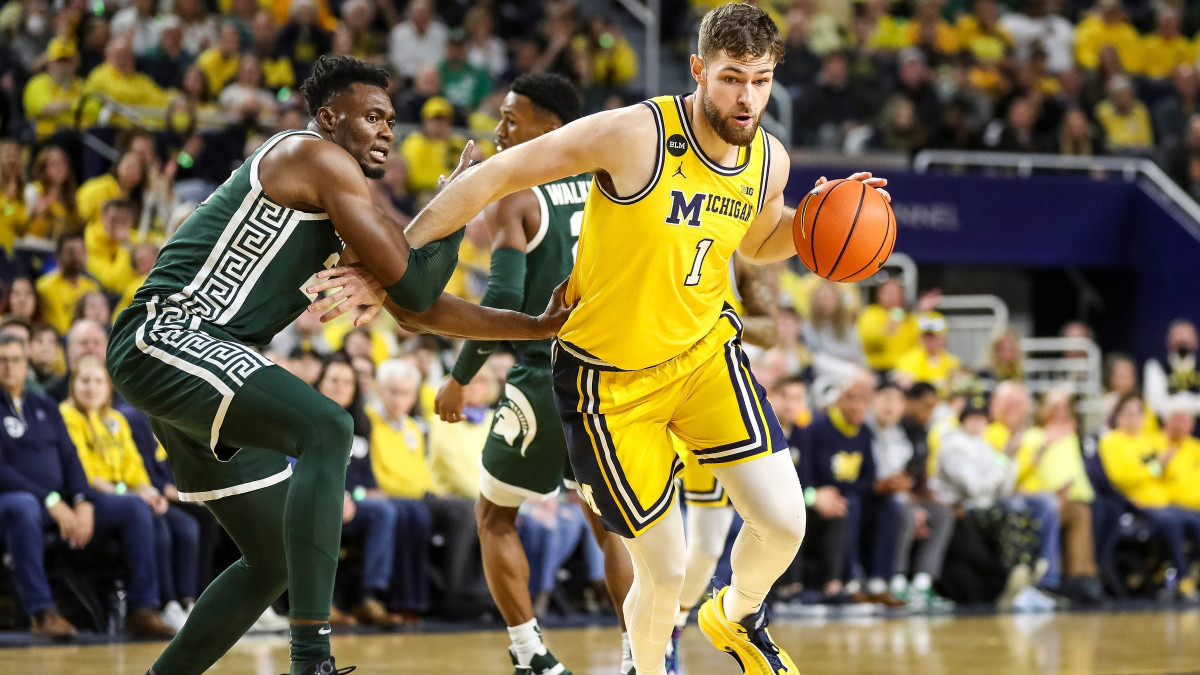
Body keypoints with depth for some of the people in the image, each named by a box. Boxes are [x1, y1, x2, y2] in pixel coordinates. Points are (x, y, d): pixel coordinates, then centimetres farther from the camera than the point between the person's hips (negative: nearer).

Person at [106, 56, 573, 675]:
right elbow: (413, 287, -11)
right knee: (326, 429, -30)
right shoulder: (319, 158, -7)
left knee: (277, 557, 13)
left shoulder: (332, 212, 22)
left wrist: (539, 326, 19)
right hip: (167, 335, -10)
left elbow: (419, 312, 24)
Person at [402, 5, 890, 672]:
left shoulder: (770, 160, -6)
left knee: (785, 524, -5)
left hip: (705, 348, 5)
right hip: (611, 378, -5)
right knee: (666, 572, -2)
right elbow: (500, 173, -20)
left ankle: (738, 617, 30)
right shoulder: (638, 134, -26)